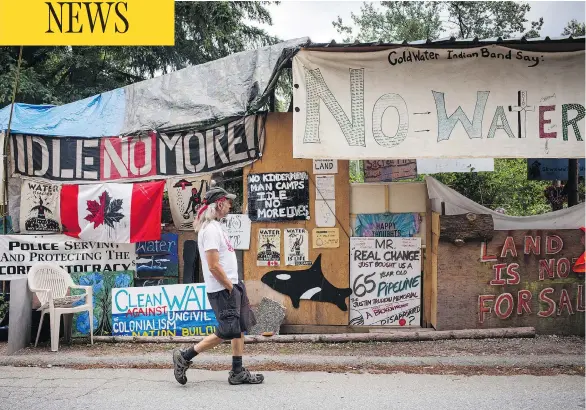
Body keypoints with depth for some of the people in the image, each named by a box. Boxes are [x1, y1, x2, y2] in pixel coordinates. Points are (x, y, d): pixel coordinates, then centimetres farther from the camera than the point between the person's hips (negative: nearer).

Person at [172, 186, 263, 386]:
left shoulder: (215, 226, 12)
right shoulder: (211, 230, -19)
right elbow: (214, 266, -23)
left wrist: (234, 285, 16)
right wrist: (230, 287, -14)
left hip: (231, 285, 10)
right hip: (222, 289, -10)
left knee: (240, 328, 11)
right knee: (226, 332, -6)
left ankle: (238, 372, 17)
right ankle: (184, 357, 4)